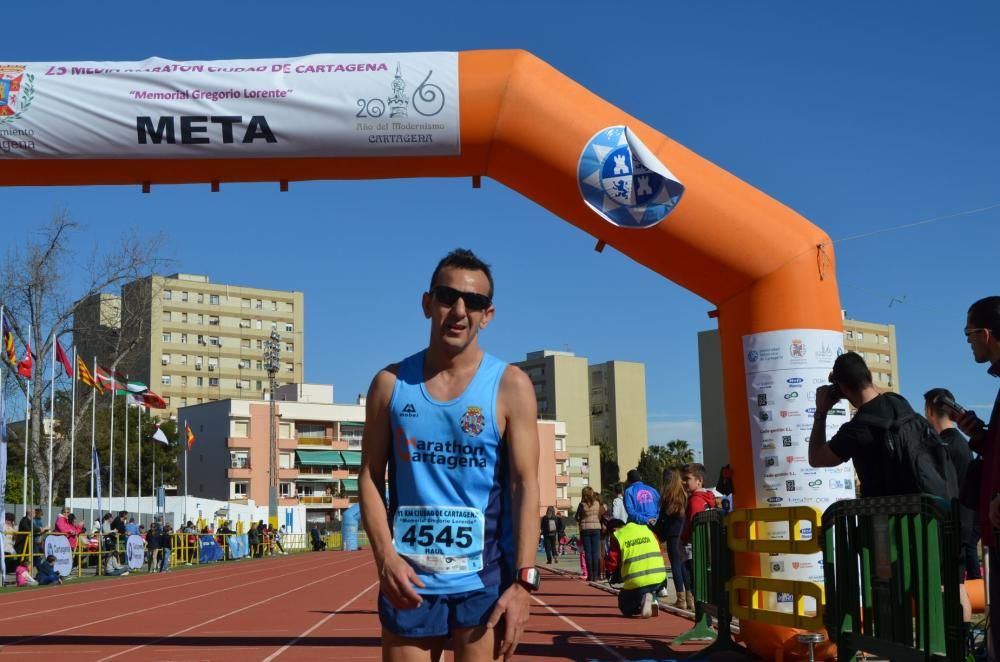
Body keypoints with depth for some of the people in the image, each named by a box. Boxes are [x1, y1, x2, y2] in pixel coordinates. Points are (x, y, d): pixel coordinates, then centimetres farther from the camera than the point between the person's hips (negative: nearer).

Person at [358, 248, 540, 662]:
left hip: (484, 579, -2)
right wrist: (386, 558, -9)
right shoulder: (391, 384, 4)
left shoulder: (510, 386, -2)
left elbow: (526, 486, -6)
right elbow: (370, 478, 5)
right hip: (408, 578, 2)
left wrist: (523, 580, -14)